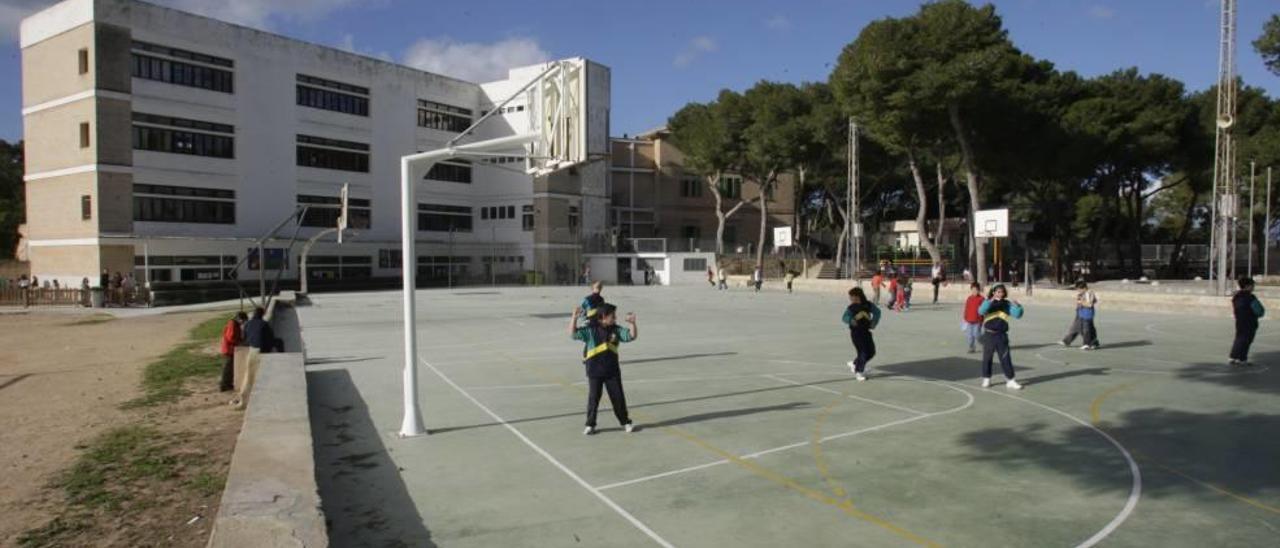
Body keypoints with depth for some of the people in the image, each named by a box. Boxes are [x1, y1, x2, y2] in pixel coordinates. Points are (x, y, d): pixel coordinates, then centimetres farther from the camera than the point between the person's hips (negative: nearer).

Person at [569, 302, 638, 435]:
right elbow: (573, 334, -16)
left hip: (612, 371, 3)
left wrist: (632, 323, -17)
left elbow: (632, 336, 0)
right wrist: (574, 317, -27)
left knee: (618, 397, 8)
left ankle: (625, 422, 21)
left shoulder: (616, 329, 2)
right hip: (594, 372, -3)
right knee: (593, 398, 5)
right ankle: (590, 425, 17)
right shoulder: (590, 329, -9)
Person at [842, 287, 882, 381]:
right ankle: (858, 372, 8)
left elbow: (877, 312, 13)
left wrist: (874, 322, 4)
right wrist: (851, 320, -33)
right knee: (862, 352, -8)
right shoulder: (851, 307, -7)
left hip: (866, 331, 4)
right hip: (856, 332, -4)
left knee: (871, 352, 9)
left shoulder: (868, 305, -1)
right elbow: (844, 318, -13)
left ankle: (854, 364, 29)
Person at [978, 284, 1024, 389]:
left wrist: (1017, 306, -20)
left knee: (1005, 358, 1)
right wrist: (990, 301, -35)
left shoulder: (1007, 304, 4)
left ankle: (1010, 381, 6)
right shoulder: (988, 303, -4)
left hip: (1002, 335, 2)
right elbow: (981, 311, -24)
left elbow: (1017, 314, -1)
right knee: (987, 357, 8)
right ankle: (986, 379, 22)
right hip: (989, 334, -2)